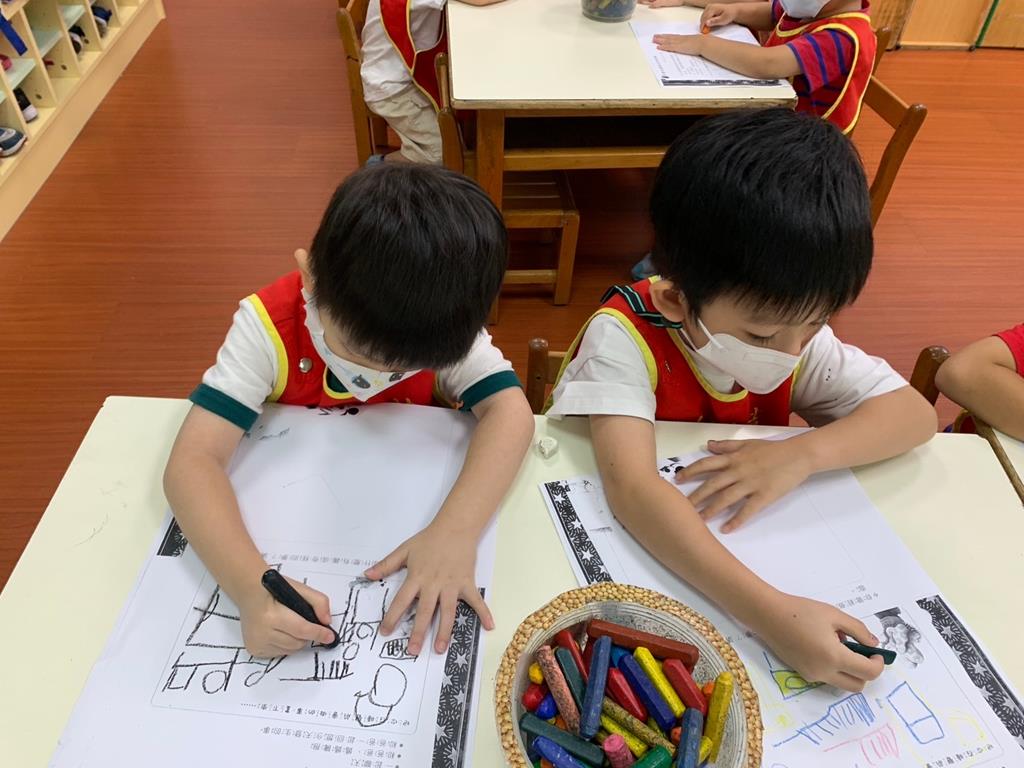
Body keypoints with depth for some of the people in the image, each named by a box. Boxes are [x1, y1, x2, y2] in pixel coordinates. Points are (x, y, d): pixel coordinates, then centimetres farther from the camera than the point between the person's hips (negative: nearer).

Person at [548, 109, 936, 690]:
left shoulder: (801, 334, -10)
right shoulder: (625, 337, -26)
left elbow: (915, 413, -8)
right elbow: (632, 488, -38)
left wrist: (804, 453, -26)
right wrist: (769, 611, -46)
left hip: (745, 542, 6)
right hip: (622, 546, -5)